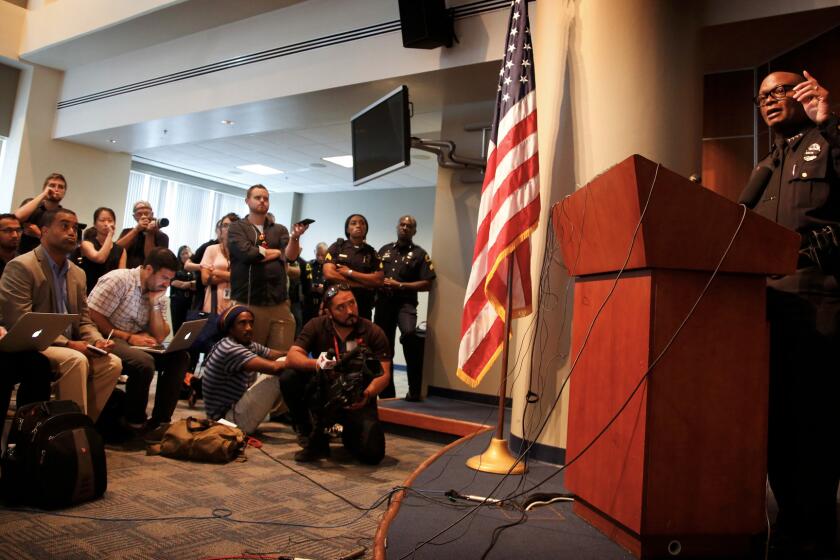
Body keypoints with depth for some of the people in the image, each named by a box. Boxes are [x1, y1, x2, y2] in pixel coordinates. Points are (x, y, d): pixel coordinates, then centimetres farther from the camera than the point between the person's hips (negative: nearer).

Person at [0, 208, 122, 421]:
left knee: (112, 362, -15)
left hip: (68, 347, 7)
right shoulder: (21, 267, -10)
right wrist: (67, 343, -21)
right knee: (76, 360, -32)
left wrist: (97, 340, -8)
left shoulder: (78, 273, 14)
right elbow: (19, 323, -19)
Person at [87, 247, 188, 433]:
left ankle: (160, 418, -5)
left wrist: (155, 303, -8)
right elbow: (93, 317, -18)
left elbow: (159, 337, 2)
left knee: (180, 356, -10)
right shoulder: (119, 279, -12)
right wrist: (128, 337, -20)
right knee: (145, 363, -33)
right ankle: (134, 421, -11)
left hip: (137, 343, 7)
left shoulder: (158, 293, 8)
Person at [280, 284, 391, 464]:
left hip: (357, 401, -1)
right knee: (288, 377, -24)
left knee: (372, 453, -23)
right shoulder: (316, 326, -6)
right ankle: (314, 440, -5)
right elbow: (292, 358, -17)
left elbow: (384, 374, -14)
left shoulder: (374, 333, -10)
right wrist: (315, 363, -38)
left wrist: (367, 394, -36)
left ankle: (349, 433, 16)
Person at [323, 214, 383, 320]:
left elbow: (378, 280, -3)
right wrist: (363, 284, -9)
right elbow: (329, 274, -9)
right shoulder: (336, 247, 4)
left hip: (363, 307, 2)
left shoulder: (372, 253, 9)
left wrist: (350, 272, -10)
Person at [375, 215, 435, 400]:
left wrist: (399, 285, -10)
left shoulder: (419, 254, 3)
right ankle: (386, 392, 23)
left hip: (405, 303, -5)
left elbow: (427, 284, -4)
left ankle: (414, 389, -23)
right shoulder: (384, 250, 17)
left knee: (409, 334, -33)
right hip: (383, 302, 5)